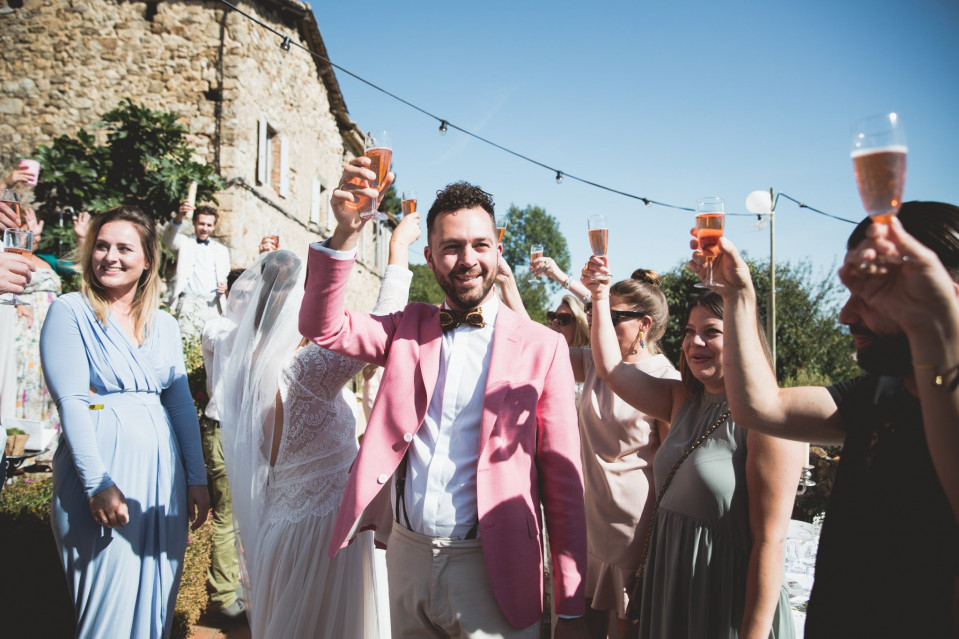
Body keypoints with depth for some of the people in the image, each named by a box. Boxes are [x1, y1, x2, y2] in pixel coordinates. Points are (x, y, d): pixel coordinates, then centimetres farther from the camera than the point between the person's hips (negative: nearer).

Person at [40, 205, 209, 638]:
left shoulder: (163, 325, 10)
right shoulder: (70, 312, -4)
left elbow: (182, 403, 10)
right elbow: (71, 402, -12)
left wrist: (196, 479, 7)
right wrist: (98, 484, -18)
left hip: (163, 467, 5)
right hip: (100, 462, -4)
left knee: (155, 595, 12)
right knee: (108, 602, 3)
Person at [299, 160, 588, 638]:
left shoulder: (543, 347, -6)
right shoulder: (409, 329, 5)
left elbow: (564, 482, -6)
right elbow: (323, 327, -7)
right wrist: (347, 231, -22)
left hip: (490, 569, -3)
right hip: (406, 557, 4)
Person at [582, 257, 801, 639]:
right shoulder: (683, 401, 5)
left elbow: (769, 540, -19)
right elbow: (610, 368, 9)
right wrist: (600, 296, 0)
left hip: (724, 605, -7)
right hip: (668, 591, 7)